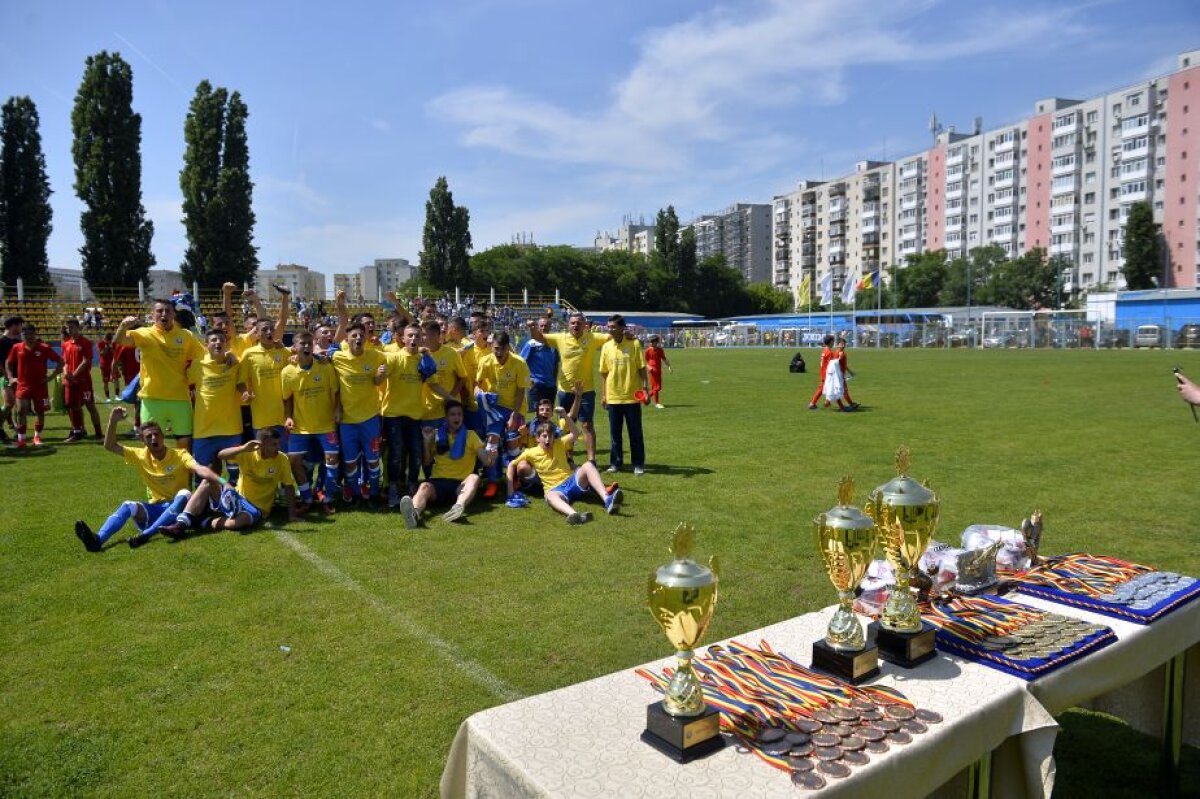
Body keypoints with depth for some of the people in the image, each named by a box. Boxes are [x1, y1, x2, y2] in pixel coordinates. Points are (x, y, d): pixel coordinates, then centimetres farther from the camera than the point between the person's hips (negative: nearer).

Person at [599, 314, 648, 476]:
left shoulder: (634, 344, -4)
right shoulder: (606, 347, 4)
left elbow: (642, 368, -2)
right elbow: (604, 373, 8)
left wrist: (644, 388, -9)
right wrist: (603, 394, 6)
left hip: (632, 396, -2)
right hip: (613, 397, 3)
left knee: (635, 432, 4)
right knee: (615, 432, 9)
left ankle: (638, 464, 13)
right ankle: (615, 462, 20)